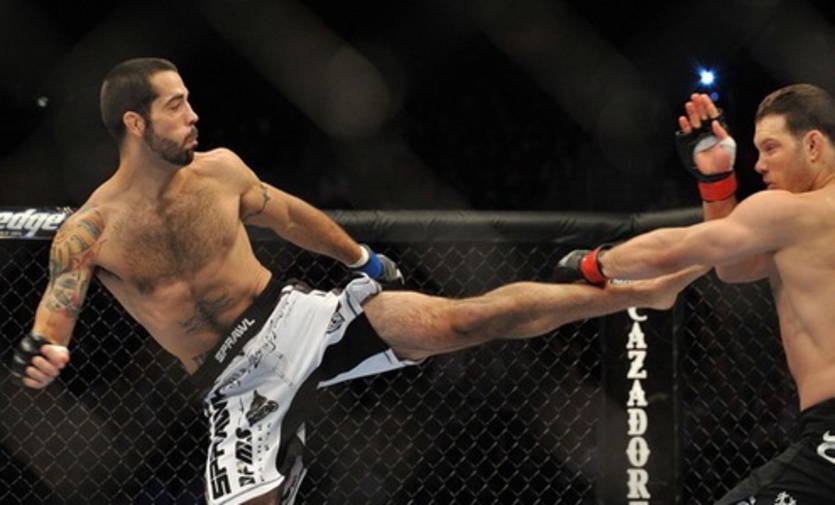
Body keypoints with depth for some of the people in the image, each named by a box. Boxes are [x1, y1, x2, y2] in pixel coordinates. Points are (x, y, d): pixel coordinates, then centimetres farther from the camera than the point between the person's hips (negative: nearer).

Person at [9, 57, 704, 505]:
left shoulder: (220, 170, 1)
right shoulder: (90, 231, -10)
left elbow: (289, 214, 19)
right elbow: (51, 324, -18)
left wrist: (364, 259, 32)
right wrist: (39, 357, -43)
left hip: (300, 319, 2)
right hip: (240, 385, -1)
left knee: (464, 319, -12)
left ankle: (643, 292, -12)